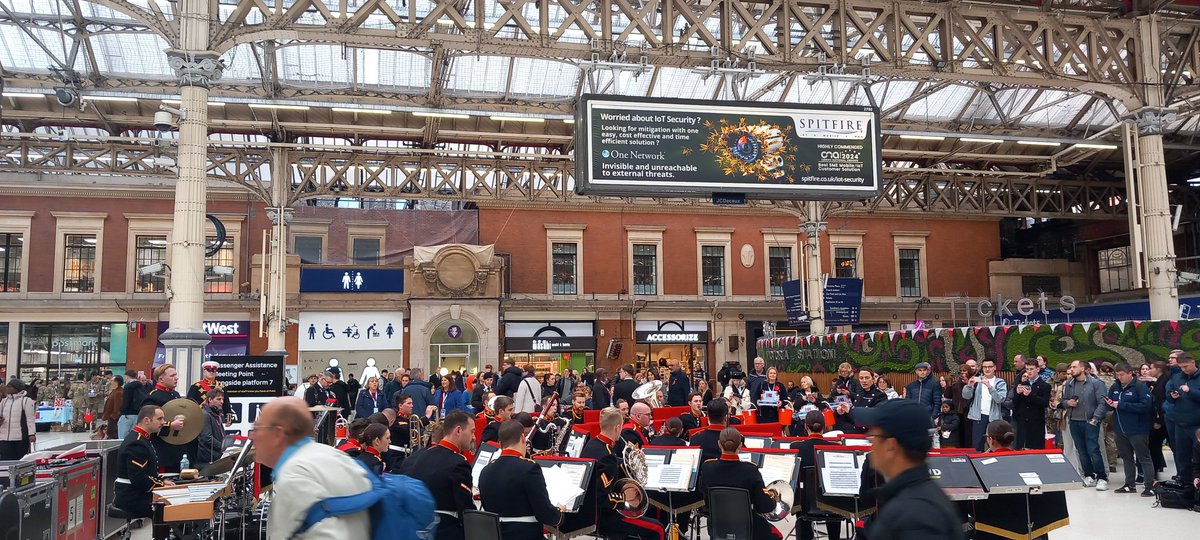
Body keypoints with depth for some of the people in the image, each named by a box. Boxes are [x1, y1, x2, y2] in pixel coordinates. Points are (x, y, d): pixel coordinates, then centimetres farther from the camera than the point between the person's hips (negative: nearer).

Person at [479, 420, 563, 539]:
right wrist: (560, 514, 6)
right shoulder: (529, 468, -15)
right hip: (526, 535, -6)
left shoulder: (485, 472, 3)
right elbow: (545, 515, -15)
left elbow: (490, 511, 13)